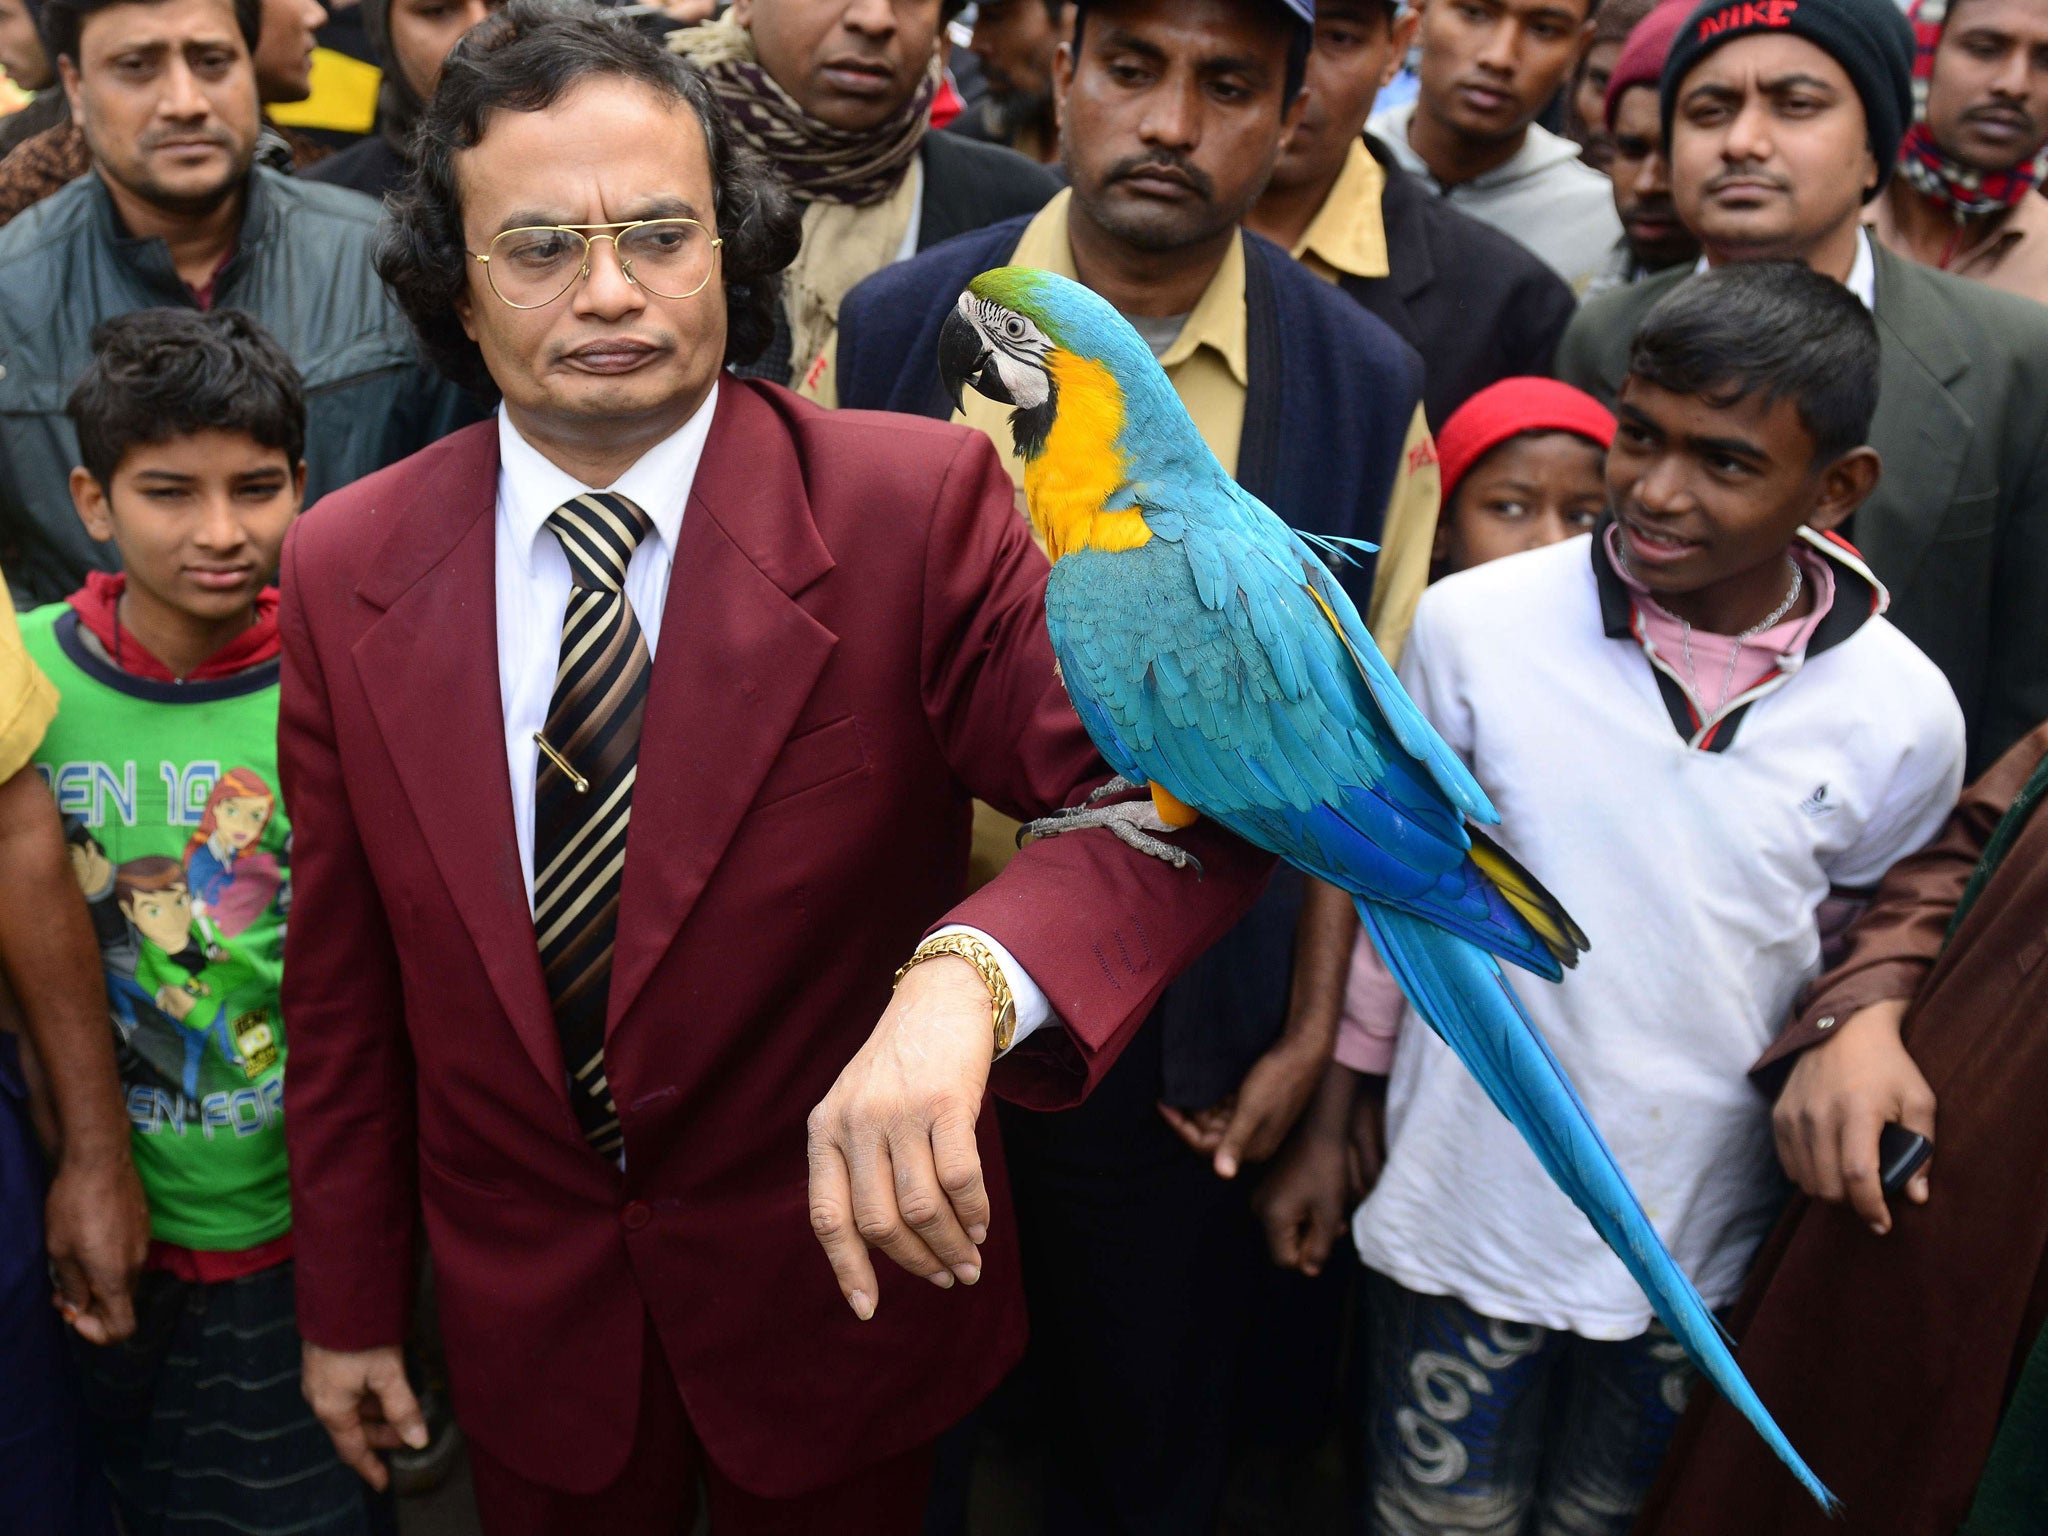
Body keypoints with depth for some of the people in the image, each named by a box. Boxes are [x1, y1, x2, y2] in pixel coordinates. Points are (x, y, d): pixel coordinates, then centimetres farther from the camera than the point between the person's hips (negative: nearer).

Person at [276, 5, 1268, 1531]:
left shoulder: (916, 505, -19)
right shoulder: (346, 569, -9)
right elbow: (345, 983, -2)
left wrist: (965, 980, -47)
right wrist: (349, 1308, 6)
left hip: (845, 1269, -1)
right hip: (525, 1320, 2)